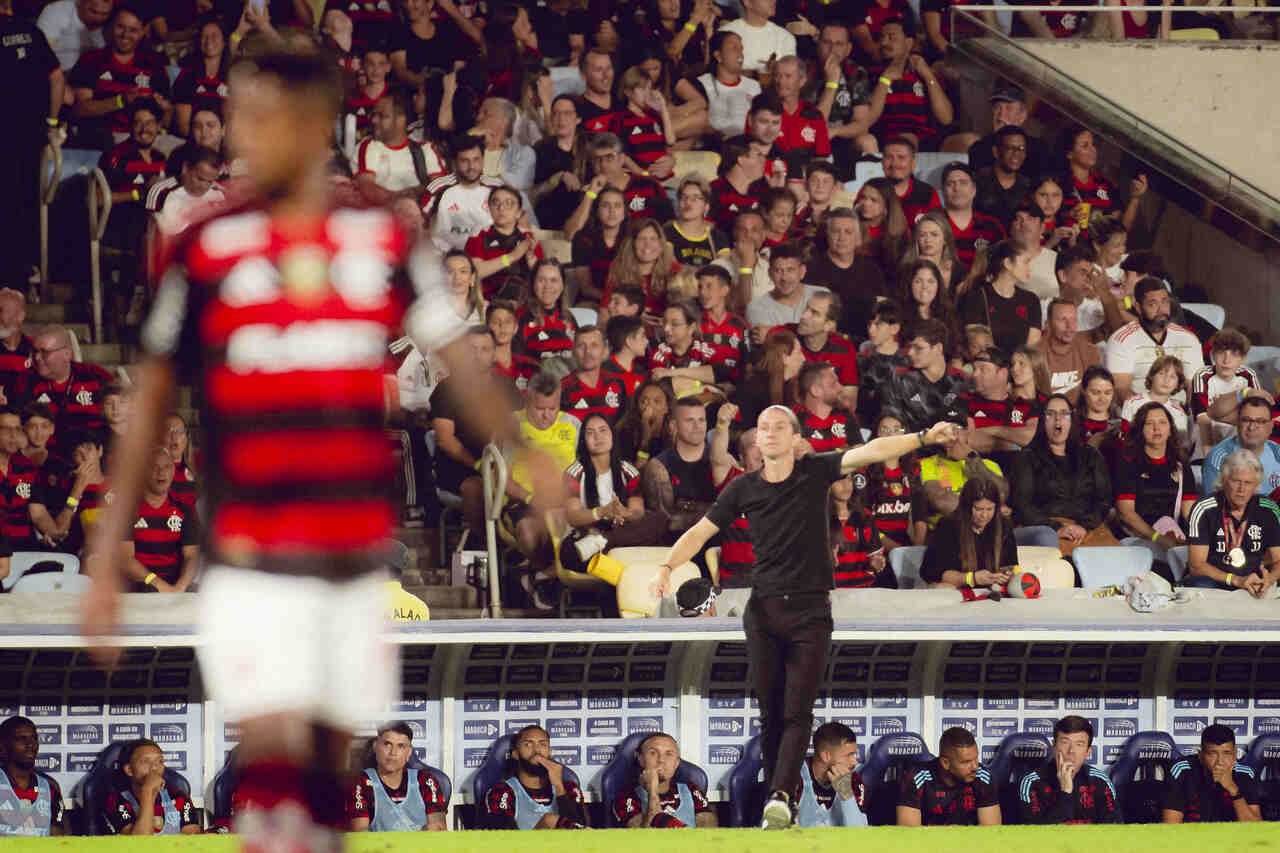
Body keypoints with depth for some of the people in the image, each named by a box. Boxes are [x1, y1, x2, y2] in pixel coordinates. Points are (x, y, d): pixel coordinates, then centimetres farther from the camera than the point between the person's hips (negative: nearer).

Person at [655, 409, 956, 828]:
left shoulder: (816, 471, -1)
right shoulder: (743, 488, 5)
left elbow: (870, 452, -11)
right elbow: (700, 532, 10)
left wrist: (923, 438, -23)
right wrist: (666, 567, -5)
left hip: (810, 612, -2)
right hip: (763, 612, 2)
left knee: (798, 712, -11)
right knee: (771, 712, 2)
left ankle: (780, 795, -21)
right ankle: (777, 790, 9)